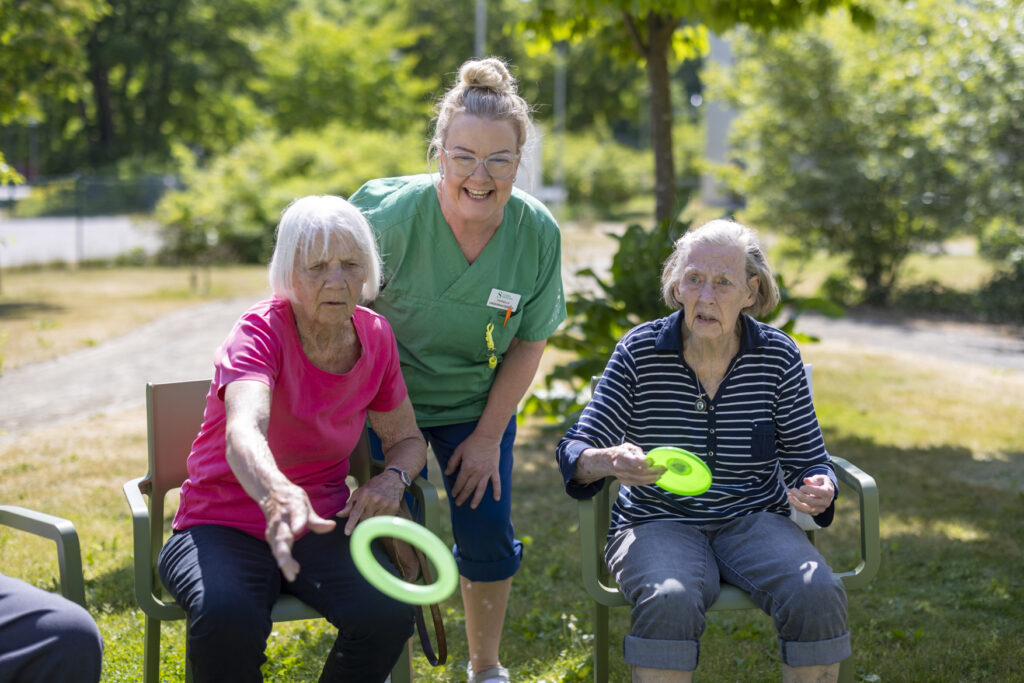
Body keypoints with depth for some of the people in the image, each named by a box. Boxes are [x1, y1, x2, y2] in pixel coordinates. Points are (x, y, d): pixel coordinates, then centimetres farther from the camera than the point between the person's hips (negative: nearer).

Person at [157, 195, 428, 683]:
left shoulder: (375, 336, -1)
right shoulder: (263, 331, -18)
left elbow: (407, 439, 13)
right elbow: (242, 432, -38)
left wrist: (393, 478, -12)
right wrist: (276, 495, -61)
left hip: (322, 527, 4)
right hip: (225, 525, -4)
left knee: (387, 615, -26)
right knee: (228, 621, -36)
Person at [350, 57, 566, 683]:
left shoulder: (538, 232, -18)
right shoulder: (391, 214, -27)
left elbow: (529, 343, -6)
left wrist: (489, 435, -6)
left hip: (478, 405, 2)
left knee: (489, 536, 1)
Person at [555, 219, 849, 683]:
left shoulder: (778, 357, -1)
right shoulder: (639, 352, -6)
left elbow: (808, 458, 6)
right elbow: (575, 453, -8)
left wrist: (818, 491, -19)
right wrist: (609, 462, -32)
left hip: (753, 520, 2)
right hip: (658, 521, -2)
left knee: (818, 596, -28)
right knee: (670, 601, -35)